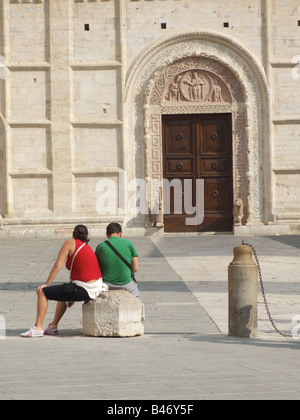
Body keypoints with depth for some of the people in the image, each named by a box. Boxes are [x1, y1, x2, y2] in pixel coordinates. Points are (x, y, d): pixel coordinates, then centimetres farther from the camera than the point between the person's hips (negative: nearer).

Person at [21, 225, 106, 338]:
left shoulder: (70, 243, -2)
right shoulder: (88, 248, 19)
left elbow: (57, 265, -8)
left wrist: (47, 284, -1)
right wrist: (71, 298, 30)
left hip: (84, 290, -8)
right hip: (96, 289, 8)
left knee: (42, 292, -1)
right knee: (62, 292, 35)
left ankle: (38, 328, 1)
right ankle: (53, 327, 37)